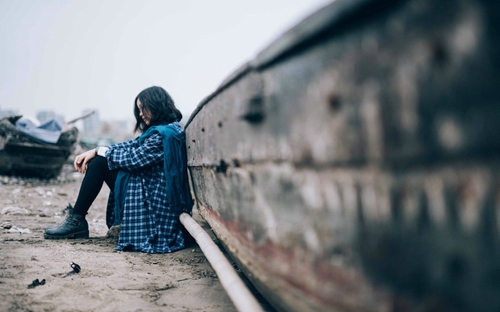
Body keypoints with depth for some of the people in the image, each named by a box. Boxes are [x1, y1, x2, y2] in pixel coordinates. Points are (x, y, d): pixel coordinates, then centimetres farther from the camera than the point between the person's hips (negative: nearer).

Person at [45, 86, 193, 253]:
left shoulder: (164, 134, -18)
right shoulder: (159, 130, 13)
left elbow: (132, 159, -19)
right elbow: (131, 146, 11)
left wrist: (101, 151, -2)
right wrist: (95, 151, 0)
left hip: (152, 200, -10)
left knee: (100, 162, -10)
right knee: (100, 159, 10)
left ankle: (76, 221, 0)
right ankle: (76, 218, 10)